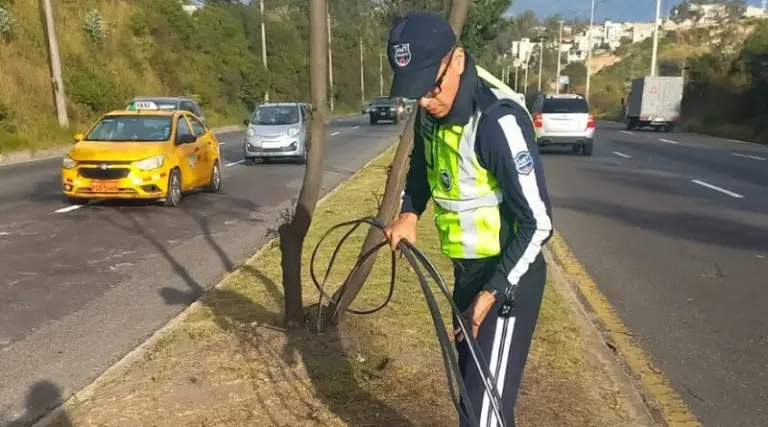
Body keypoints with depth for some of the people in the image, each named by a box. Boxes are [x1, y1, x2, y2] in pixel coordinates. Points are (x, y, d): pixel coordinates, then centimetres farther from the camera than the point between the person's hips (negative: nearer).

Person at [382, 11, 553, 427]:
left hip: (508, 276, -8)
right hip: (467, 271, 8)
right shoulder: (431, 115, -2)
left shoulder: (499, 121, -26)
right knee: (472, 386, 22)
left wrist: (493, 292, -22)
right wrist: (408, 213, -1)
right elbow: (421, 169, 18)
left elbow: (537, 221, -22)